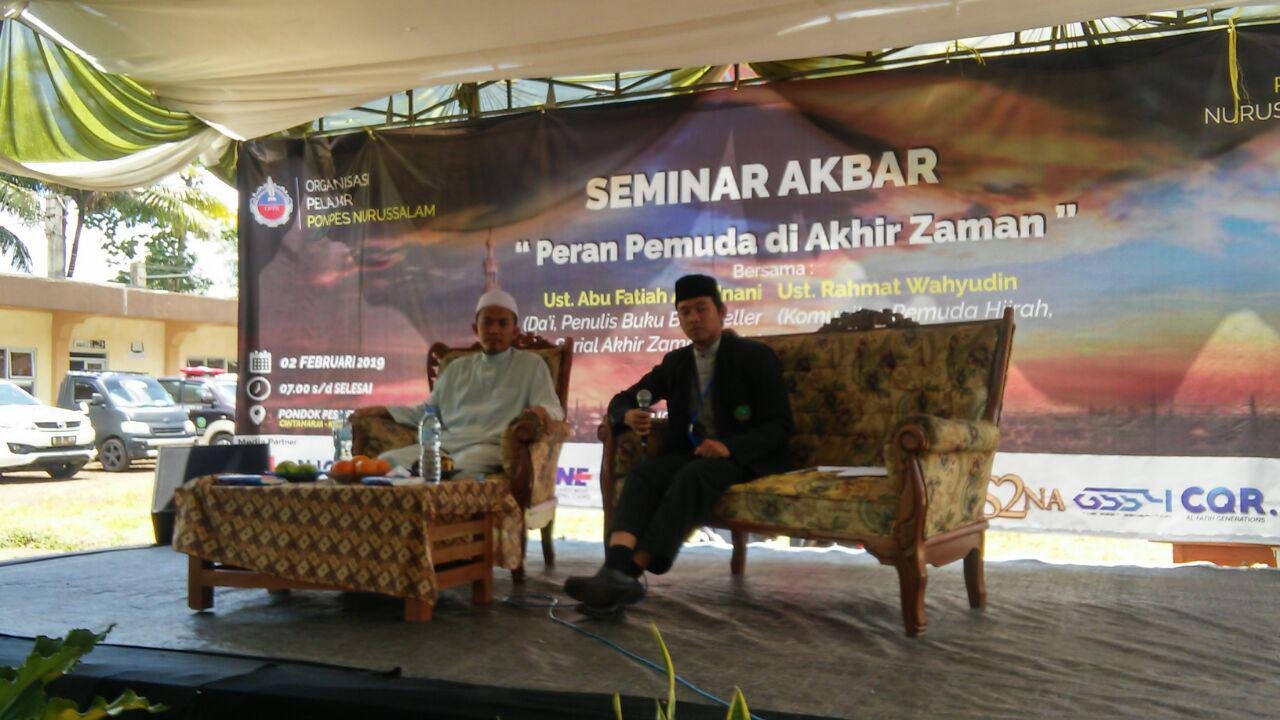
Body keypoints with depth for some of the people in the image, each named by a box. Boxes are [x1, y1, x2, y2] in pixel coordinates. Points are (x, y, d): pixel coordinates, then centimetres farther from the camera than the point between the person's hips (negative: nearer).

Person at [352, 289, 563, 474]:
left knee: (465, 467, -40)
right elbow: (426, 411, 31)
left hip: (491, 445, -4)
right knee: (386, 461, -21)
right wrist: (383, 411, 18)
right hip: (445, 444, 5)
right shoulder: (458, 368, 29)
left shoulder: (531, 365, 16)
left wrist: (540, 410, -20)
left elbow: (552, 408, 5)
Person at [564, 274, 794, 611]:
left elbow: (780, 426, -6)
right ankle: (616, 568, -49)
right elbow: (621, 399, 18)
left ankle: (631, 572, -47)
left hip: (743, 456, -4)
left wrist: (729, 446, -24)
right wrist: (628, 415, -10)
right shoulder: (676, 362, 16)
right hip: (689, 452, 5)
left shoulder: (755, 356, 1)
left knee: (692, 476, -36)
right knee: (643, 474, -28)